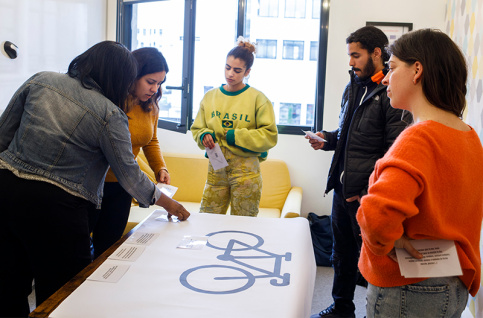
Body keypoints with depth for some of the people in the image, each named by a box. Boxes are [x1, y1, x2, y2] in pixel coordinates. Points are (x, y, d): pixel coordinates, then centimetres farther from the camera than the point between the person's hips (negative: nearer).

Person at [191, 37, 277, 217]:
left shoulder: (258, 99, -3)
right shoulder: (210, 97, 9)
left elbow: (270, 136, -8)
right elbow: (196, 129, 16)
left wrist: (235, 136, -13)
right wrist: (204, 136, -6)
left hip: (246, 169, -3)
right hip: (216, 167, 3)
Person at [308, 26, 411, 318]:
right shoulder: (353, 87, 12)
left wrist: (370, 190, -17)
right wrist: (327, 139, 4)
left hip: (367, 194, -8)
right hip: (342, 187, 8)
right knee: (342, 253, 19)